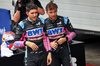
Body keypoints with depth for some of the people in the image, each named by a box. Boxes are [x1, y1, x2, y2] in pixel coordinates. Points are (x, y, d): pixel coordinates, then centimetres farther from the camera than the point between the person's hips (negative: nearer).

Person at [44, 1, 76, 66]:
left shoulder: (64, 20, -1)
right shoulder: (44, 23, -2)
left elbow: (72, 33, 7)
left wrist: (65, 39, -11)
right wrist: (50, 44, -13)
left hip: (64, 51, 0)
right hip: (53, 53, 0)